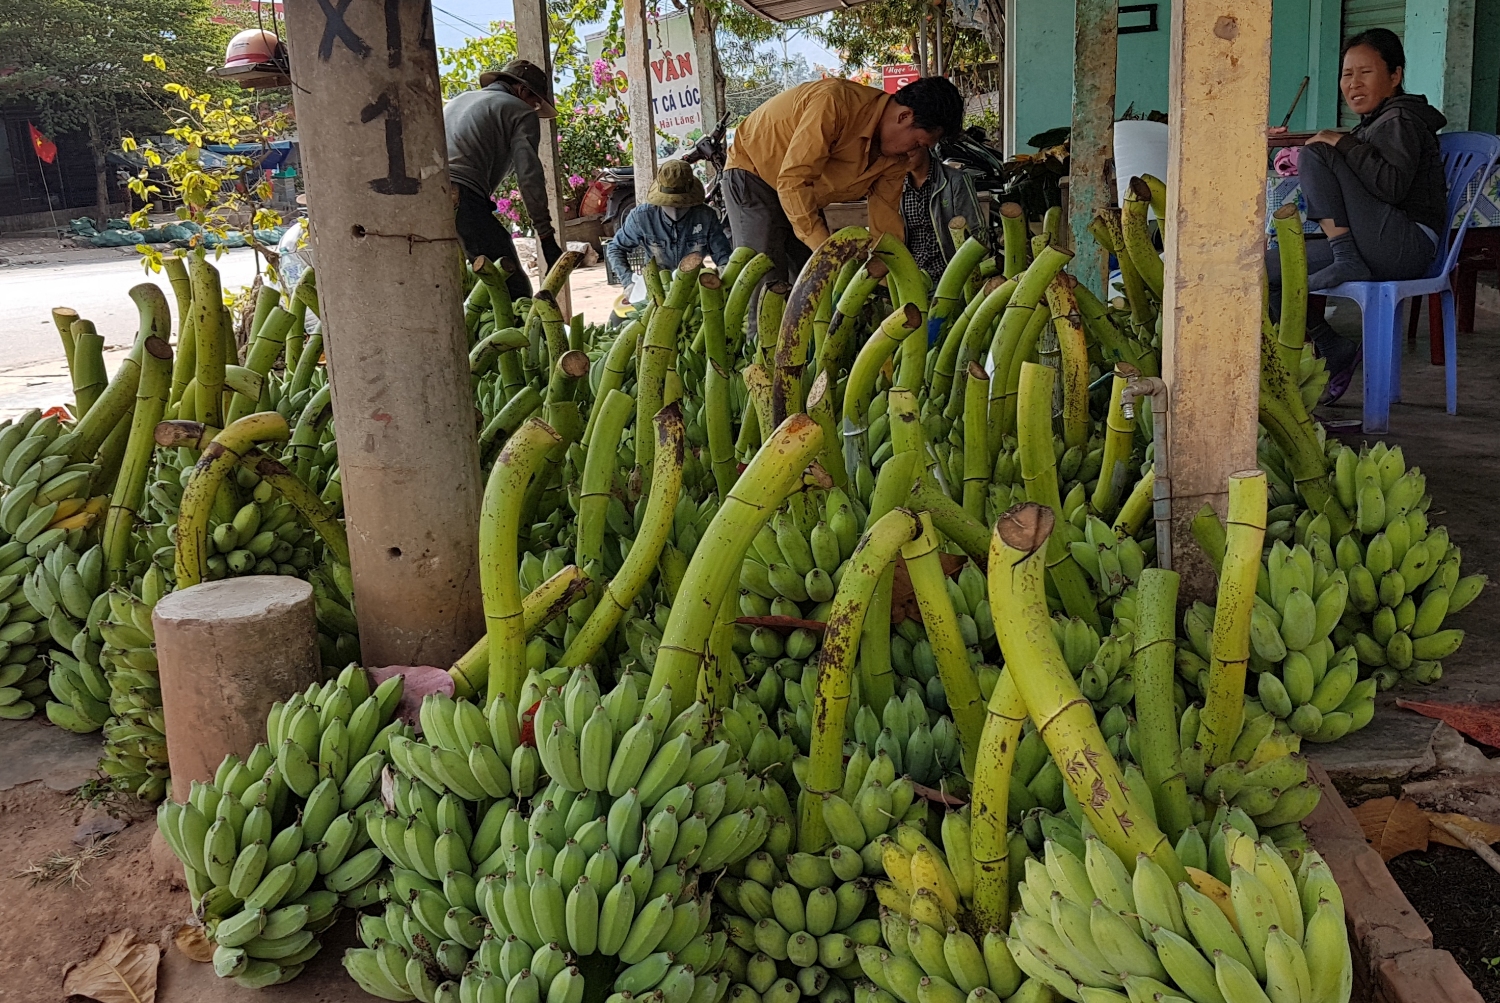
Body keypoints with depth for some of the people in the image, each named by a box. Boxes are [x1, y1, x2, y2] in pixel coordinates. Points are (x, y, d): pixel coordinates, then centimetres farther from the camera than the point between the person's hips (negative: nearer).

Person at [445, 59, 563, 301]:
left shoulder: (457, 101, 34)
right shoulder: (521, 113, 11)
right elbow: (529, 178, -1)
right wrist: (548, 239, -3)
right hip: (461, 199, -8)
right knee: (514, 289, -6)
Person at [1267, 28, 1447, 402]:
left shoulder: (1400, 119, -5)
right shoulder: (1375, 122, 25)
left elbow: (1392, 186, -21)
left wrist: (1344, 144, -15)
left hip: (1407, 244, -9)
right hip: (1376, 252, 9)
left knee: (1314, 154, -18)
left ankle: (1346, 261, -21)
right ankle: (1334, 351, 0)